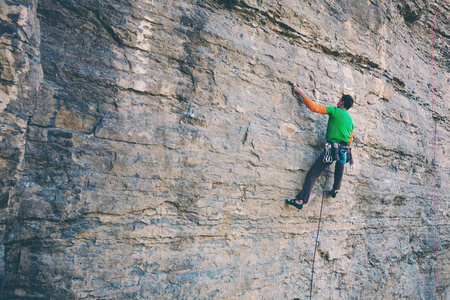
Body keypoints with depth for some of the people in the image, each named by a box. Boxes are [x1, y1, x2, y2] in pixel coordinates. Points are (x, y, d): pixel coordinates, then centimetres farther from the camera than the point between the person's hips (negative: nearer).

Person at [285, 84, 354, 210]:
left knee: (312, 173, -8)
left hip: (333, 149, -7)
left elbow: (314, 107, -8)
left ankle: (301, 200, -14)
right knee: (340, 166, 40)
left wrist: (301, 92, -1)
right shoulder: (350, 120, 20)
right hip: (344, 151, 7)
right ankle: (335, 190, 42)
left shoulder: (335, 111, 0)